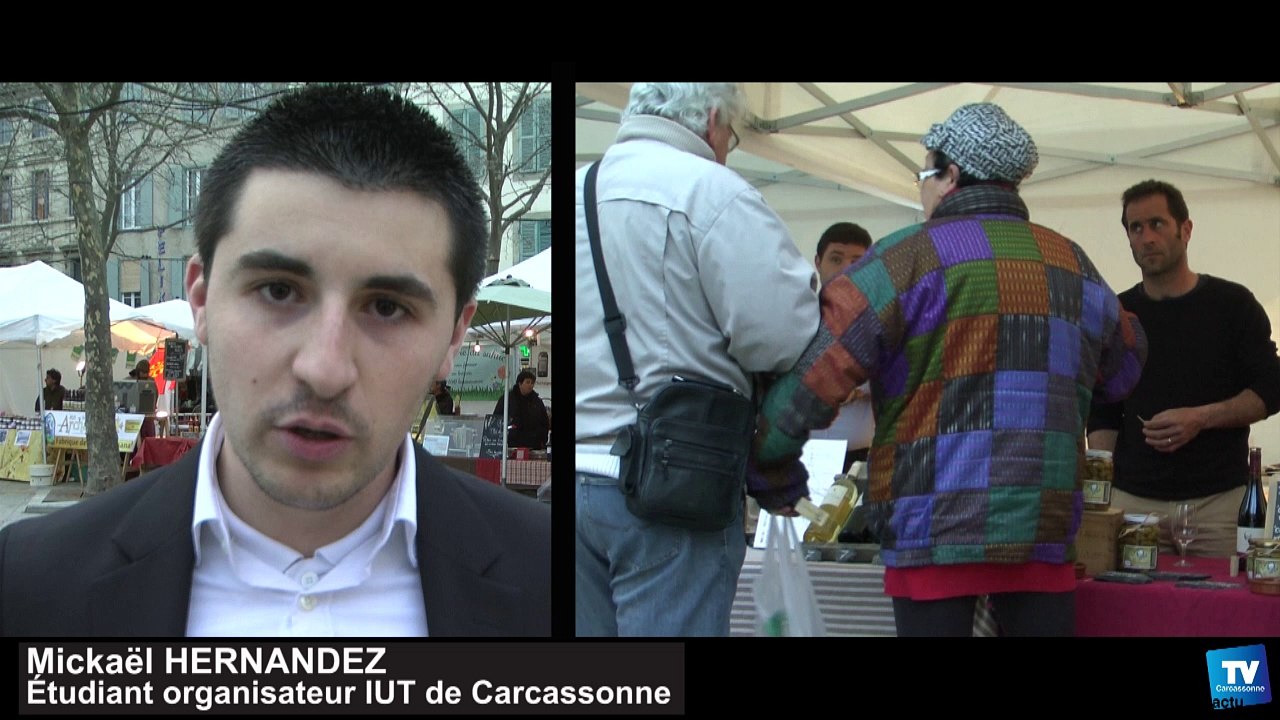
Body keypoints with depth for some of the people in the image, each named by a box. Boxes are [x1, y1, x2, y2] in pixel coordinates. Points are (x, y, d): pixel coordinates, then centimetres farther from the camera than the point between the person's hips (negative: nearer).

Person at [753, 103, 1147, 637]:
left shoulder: (904, 259, -5)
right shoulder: (1072, 263, 11)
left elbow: (811, 376, -10)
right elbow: (1123, 370, 25)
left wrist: (772, 469, 2)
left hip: (935, 530, -4)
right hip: (1045, 529, 4)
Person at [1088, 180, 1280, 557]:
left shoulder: (1232, 304, 4)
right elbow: (1102, 415, 11)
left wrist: (1200, 418, -14)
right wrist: (1100, 491, -2)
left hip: (1218, 501, -1)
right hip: (1132, 499, 2)